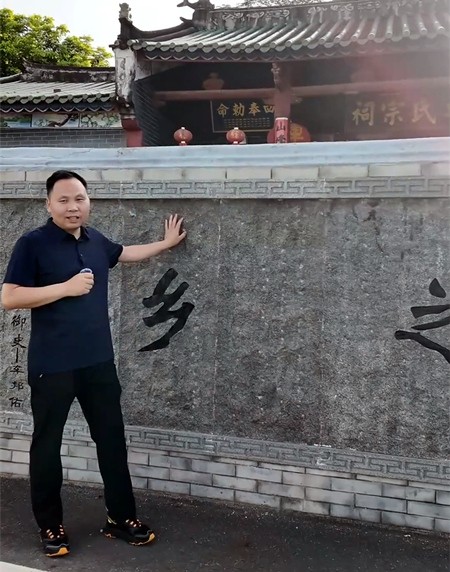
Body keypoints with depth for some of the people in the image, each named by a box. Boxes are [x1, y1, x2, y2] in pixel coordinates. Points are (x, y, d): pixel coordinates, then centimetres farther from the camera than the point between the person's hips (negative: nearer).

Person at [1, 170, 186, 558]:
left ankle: (121, 518, 26)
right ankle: (50, 526, 25)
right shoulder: (33, 244, -10)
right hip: (52, 365, -5)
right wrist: (67, 287, -19)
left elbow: (124, 253, 29)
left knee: (112, 439, 12)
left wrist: (167, 243, 30)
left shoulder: (96, 241, 7)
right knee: (48, 444, 8)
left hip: (99, 361, 6)